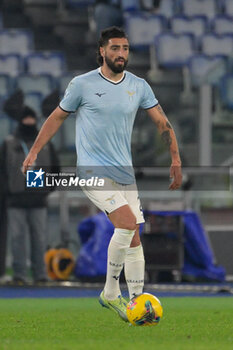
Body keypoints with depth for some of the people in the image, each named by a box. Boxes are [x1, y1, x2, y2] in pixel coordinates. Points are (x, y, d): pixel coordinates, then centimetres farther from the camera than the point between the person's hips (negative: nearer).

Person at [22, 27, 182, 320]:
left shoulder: (139, 86, 5)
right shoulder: (82, 84, -5)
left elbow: (162, 123, 9)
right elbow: (57, 117, 8)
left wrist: (176, 160, -2)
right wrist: (34, 152, 7)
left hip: (124, 172, 5)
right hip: (93, 170, -5)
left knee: (133, 237, 3)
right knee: (127, 222, -22)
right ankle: (110, 293, -9)